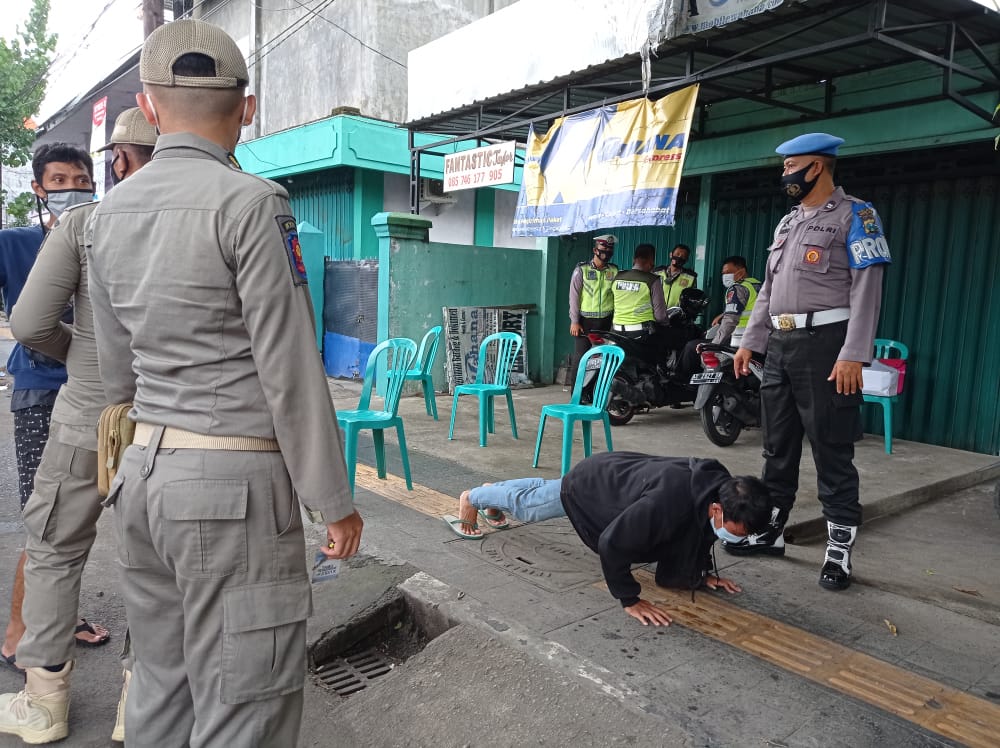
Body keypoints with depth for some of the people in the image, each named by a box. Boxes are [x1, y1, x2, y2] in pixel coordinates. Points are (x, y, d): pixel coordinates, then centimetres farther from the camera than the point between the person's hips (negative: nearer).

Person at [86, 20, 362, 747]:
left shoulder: (111, 212, 10)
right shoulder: (251, 202, -12)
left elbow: (118, 367, 16)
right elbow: (290, 369, -14)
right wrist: (334, 500, -6)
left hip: (146, 471, 8)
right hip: (235, 482, -7)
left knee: (162, 687, 19)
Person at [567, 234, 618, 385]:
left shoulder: (614, 271, 10)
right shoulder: (582, 270, 1)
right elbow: (574, 296, -2)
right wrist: (574, 321, -8)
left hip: (606, 321, 3)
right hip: (585, 321, -3)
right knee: (580, 357, -4)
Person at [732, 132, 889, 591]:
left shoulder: (855, 216, -3)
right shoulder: (788, 223, 19)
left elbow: (866, 290, -12)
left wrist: (853, 355, -20)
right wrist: (749, 342, 15)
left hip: (825, 343, -7)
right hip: (780, 345, 8)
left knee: (832, 452, -3)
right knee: (777, 447, 12)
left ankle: (840, 548, 6)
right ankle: (771, 529, 22)